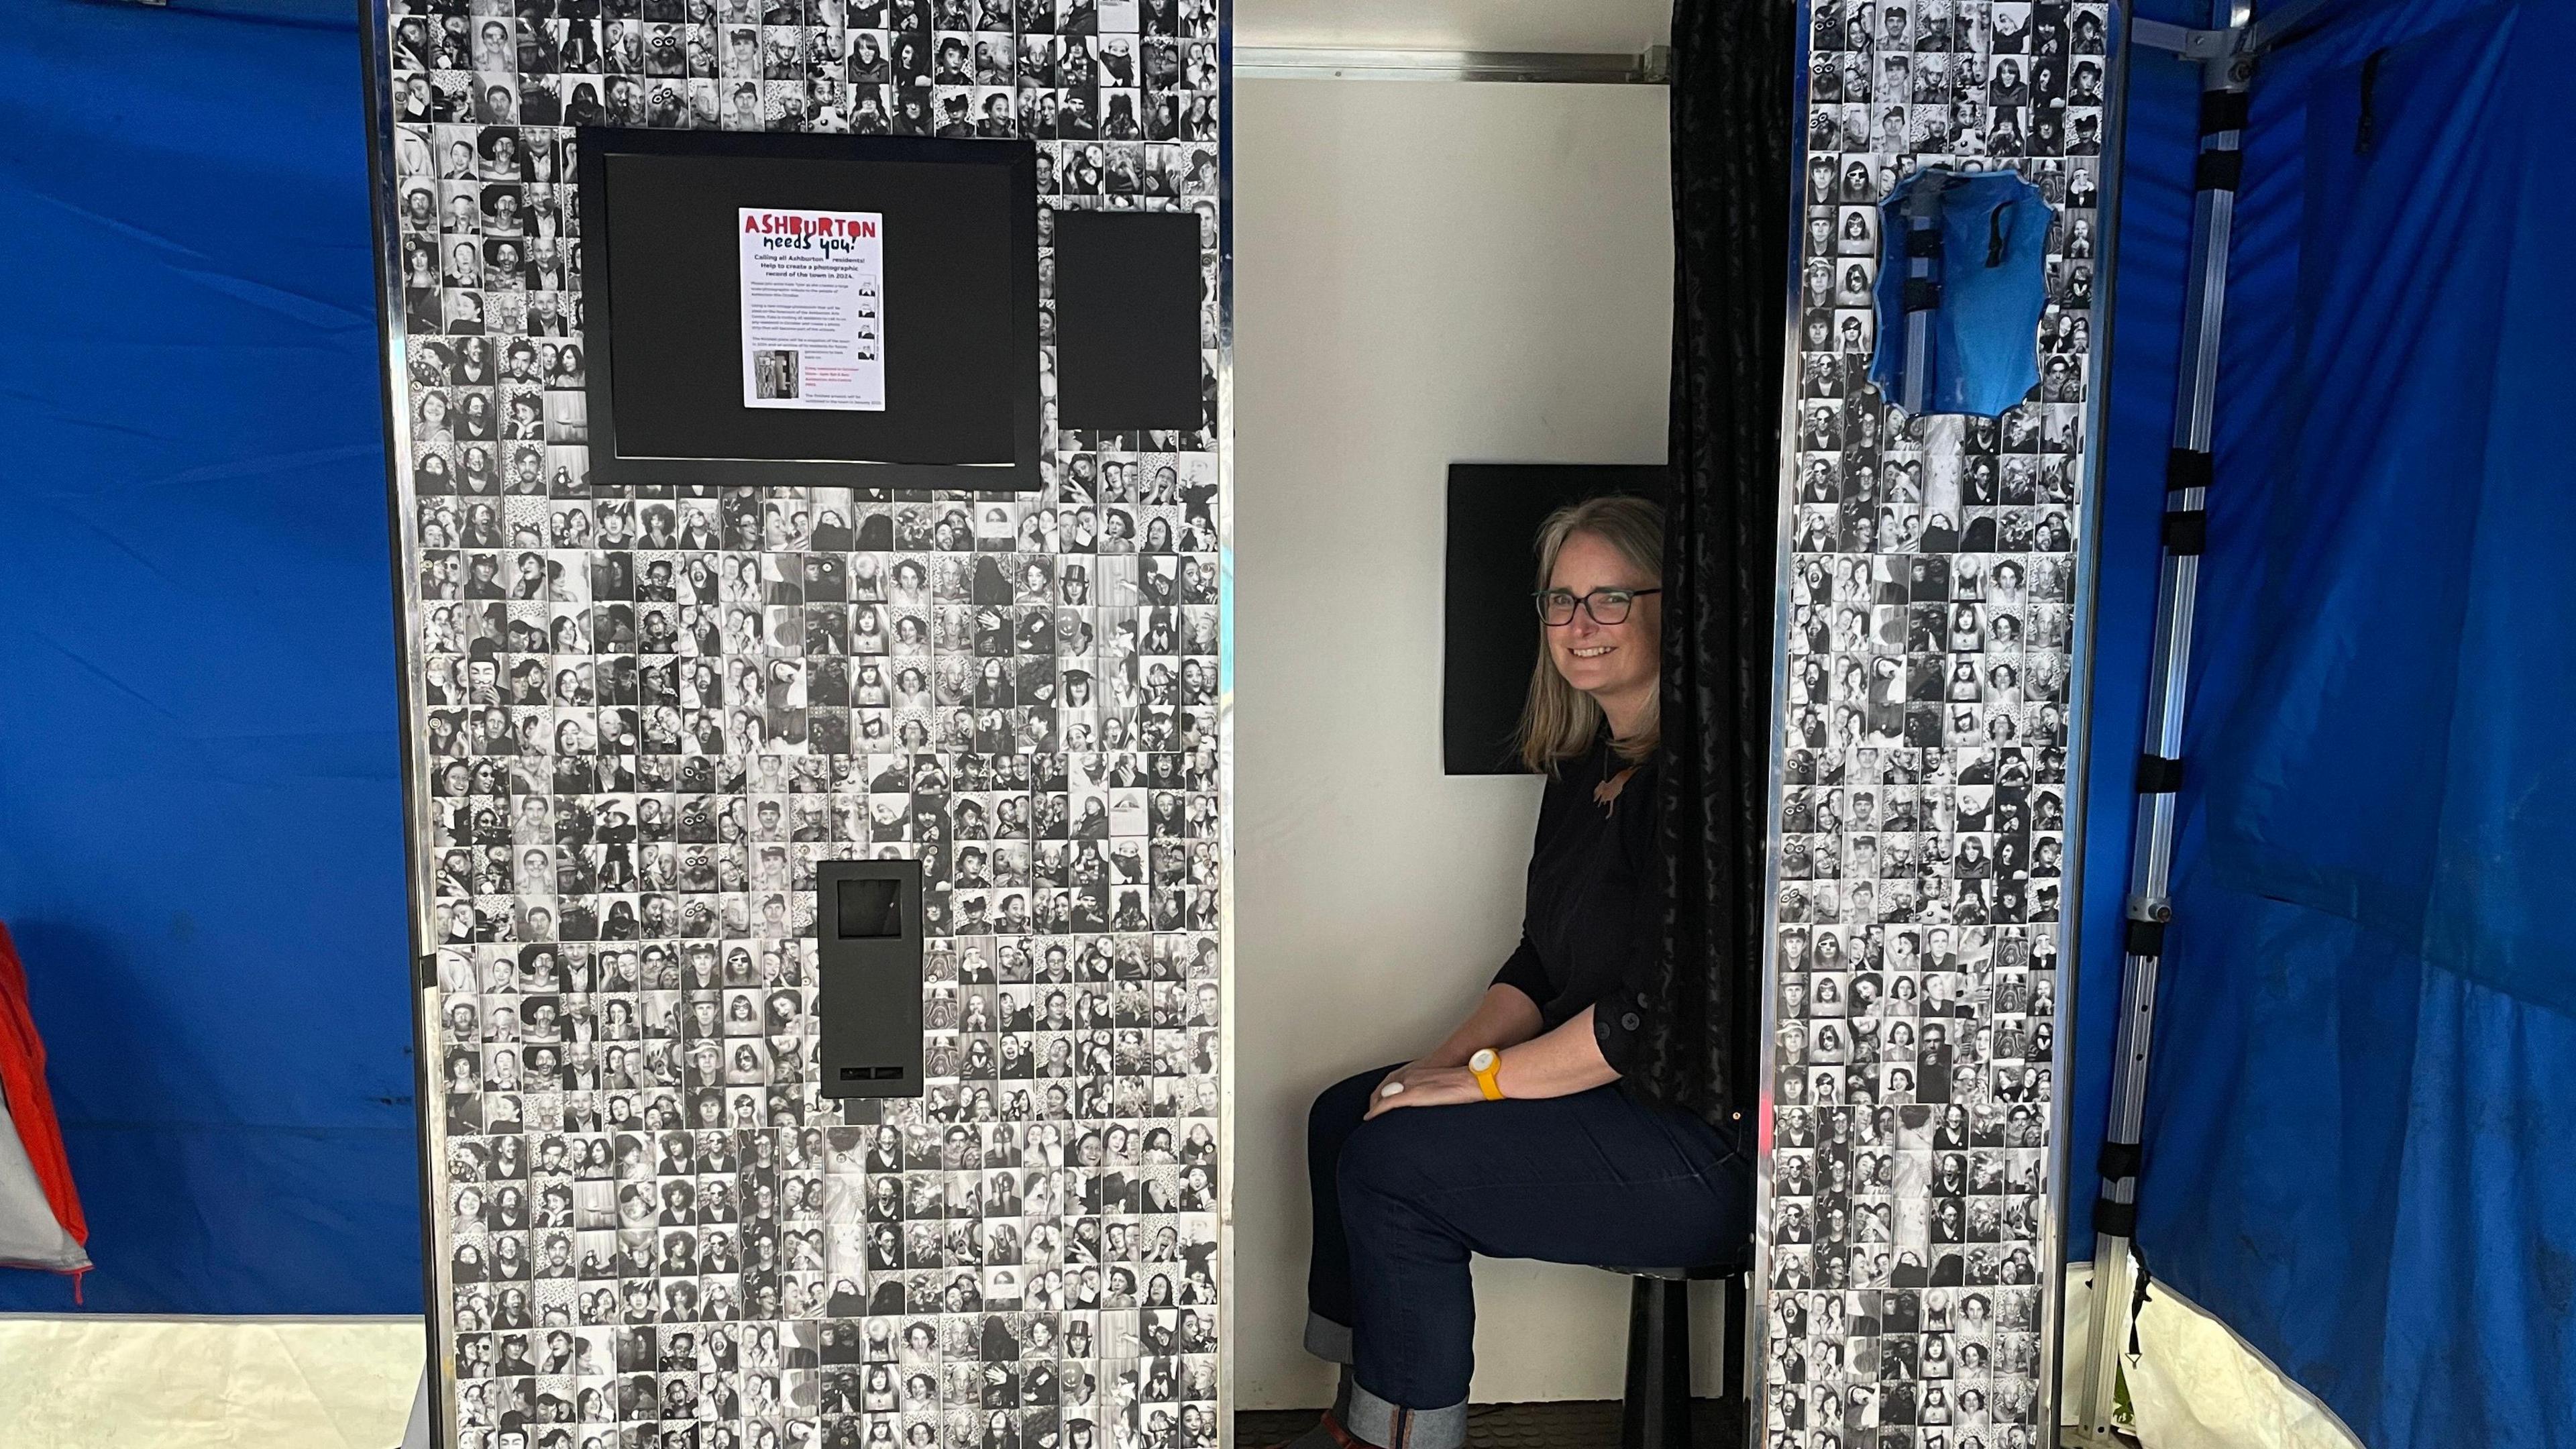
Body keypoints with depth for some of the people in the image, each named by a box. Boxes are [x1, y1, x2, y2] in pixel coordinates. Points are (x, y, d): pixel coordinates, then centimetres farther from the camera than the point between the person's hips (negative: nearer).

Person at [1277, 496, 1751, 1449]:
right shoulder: (1584, 767, 11)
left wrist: (1478, 1080, -16)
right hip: (1599, 1090, 10)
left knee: (1392, 1162, -16)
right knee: (1341, 1115, 6)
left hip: (1702, 1144, -10)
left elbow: (1662, 1010, -24)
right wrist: (1444, 1061, -1)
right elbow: (1540, 963, 14)